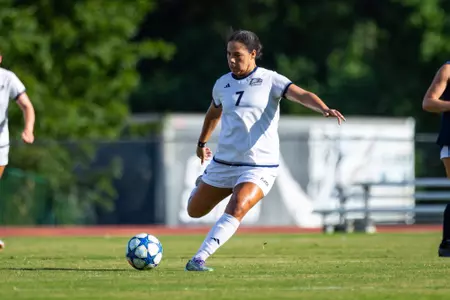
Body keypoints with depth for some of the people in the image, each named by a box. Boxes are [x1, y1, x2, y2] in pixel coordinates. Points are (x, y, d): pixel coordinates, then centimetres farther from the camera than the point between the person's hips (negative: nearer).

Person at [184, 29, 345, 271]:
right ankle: (203, 184, 51)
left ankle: (198, 260, -24)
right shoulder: (222, 84, 6)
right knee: (194, 211, 15)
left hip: (259, 167, -5)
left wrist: (324, 109, -42)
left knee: (236, 210, -27)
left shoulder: (270, 80, -7)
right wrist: (202, 143, 39)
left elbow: (301, 95, -22)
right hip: (223, 162, 5)